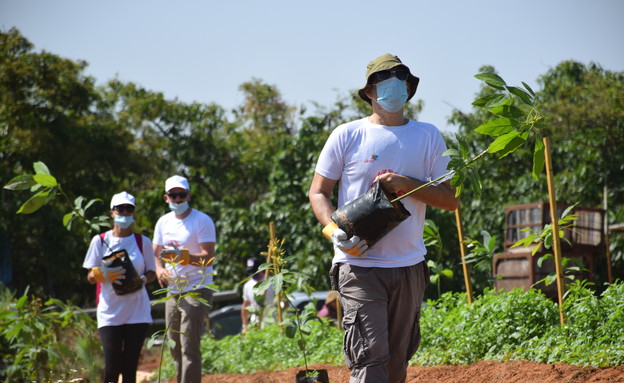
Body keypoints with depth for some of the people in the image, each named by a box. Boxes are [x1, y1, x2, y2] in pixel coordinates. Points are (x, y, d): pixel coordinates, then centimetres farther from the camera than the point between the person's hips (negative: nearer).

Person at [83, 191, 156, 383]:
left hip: (137, 312, 1)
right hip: (109, 312, -1)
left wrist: (143, 279, -12)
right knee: (112, 366, -10)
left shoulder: (143, 242, 7)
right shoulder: (100, 241, 4)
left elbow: (152, 273, 11)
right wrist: (103, 274, -17)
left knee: (130, 366, 1)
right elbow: (90, 277, 5)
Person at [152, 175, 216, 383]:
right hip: (173, 292, 7)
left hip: (197, 290, -7)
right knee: (175, 348, 12)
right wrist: (159, 270, -4)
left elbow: (208, 257, -17)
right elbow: (156, 253, 18)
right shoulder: (163, 222, 11)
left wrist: (183, 256, -35)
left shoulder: (202, 221, -9)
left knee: (189, 347, -15)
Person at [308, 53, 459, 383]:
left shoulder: (428, 136, 10)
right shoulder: (346, 135, 4)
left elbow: (451, 199, 6)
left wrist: (407, 185, -11)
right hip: (359, 265, -3)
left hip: (409, 266, 3)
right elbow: (318, 192, 6)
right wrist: (335, 230, -14)